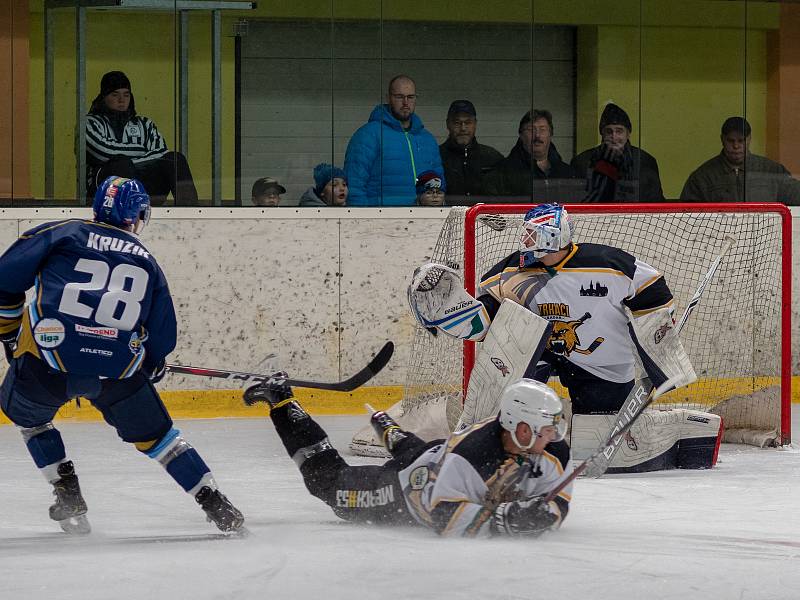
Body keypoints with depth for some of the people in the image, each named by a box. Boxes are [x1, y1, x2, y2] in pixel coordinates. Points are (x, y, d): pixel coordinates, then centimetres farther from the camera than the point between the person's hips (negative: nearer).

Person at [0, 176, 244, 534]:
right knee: (154, 433, 23)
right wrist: (151, 366, 39)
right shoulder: (146, 263, 19)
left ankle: (67, 497, 22)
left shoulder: (62, 234, 12)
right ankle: (212, 501, 17)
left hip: (49, 359, -1)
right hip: (120, 367, 1)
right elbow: (162, 336, 19)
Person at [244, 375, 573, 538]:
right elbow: (445, 517, -46)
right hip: (411, 487, -6)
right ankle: (281, 401, 26)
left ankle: (390, 431, 67)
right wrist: (504, 519, -55)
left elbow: (556, 505, -20)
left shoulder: (554, 453, -28)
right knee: (328, 481, 14)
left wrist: (543, 514, -43)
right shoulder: (469, 454, -45)